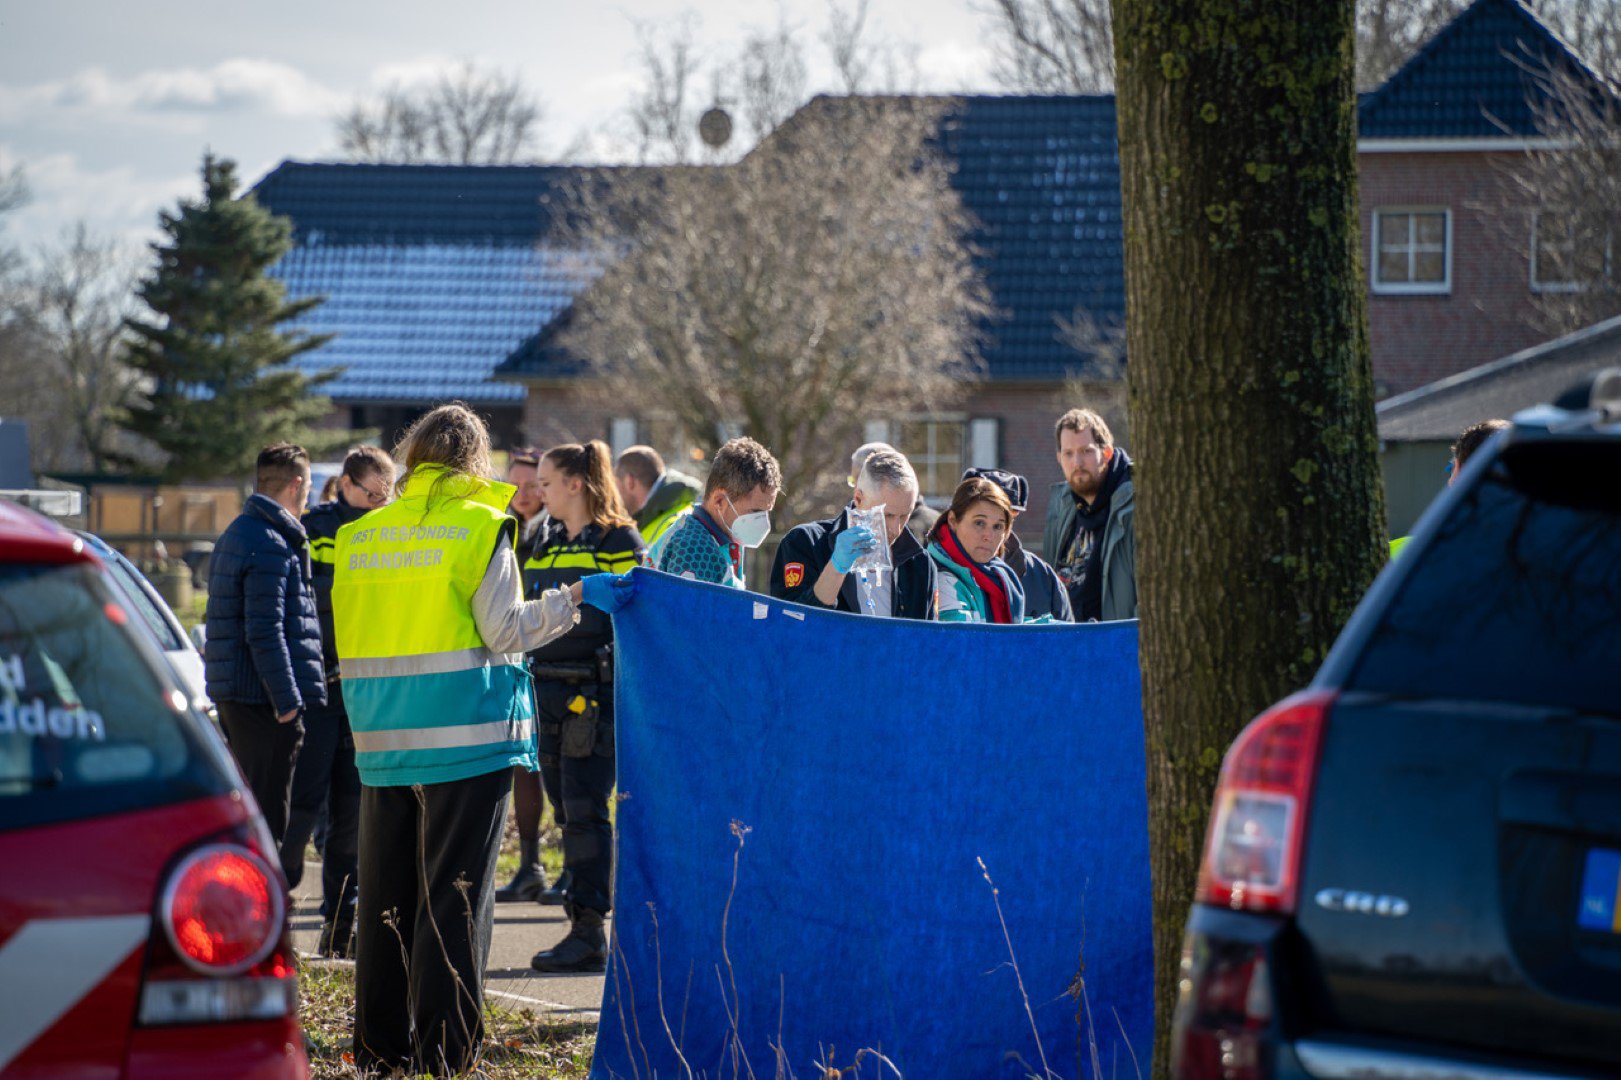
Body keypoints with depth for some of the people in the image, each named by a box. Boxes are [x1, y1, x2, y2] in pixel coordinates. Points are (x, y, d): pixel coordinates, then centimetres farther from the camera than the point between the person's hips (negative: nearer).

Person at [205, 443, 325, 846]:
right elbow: (264, 632, -21)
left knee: (249, 807, 17)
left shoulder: (234, 535, 18)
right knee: (270, 813, -7)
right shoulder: (270, 545, -15)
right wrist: (287, 701, -20)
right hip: (263, 700, -10)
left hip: (231, 692, 10)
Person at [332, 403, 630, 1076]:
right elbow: (503, 630, -10)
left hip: (384, 741, 5)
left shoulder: (359, 535, 8)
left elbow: (354, 635, 13)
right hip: (466, 737, -5)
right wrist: (576, 600, -4)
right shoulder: (479, 526, -7)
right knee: (454, 894, -1)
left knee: (385, 892, 11)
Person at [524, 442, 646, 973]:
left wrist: (622, 694, -16)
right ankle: (581, 926, 13)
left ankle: (588, 931, -8)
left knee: (585, 812, -9)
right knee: (566, 807, 8)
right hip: (548, 690, 8)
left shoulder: (619, 542, -6)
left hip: (596, 693, -8)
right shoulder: (545, 547, 17)